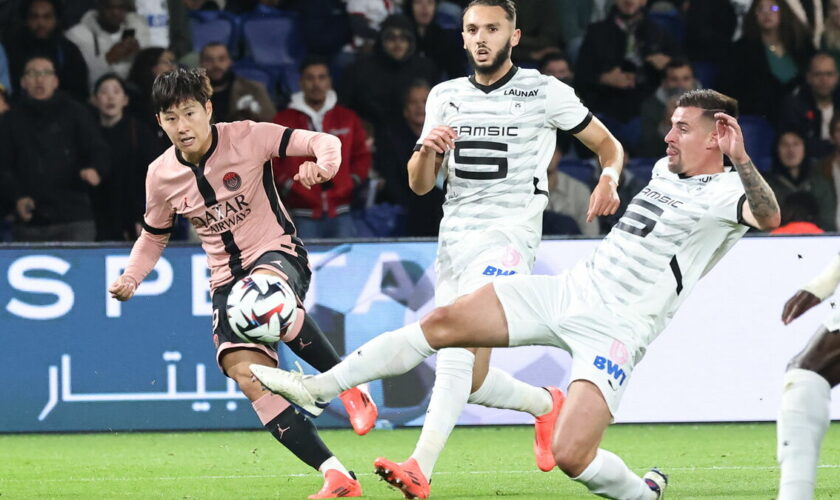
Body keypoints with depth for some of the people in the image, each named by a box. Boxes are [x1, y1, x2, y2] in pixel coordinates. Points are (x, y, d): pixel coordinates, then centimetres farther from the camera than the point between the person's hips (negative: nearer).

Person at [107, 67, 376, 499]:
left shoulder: (246, 138, -9)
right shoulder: (161, 176, 2)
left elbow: (322, 142, -10)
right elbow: (154, 236, 19)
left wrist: (323, 166, -33)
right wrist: (130, 278, 2)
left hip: (279, 255, -4)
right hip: (227, 279, 4)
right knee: (245, 374, -20)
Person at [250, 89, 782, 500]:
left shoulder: (726, 192, -10)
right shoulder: (666, 171, 14)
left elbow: (768, 216, -34)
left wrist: (741, 158, -44)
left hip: (616, 330, -8)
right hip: (569, 290, 8)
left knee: (571, 455, -22)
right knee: (442, 323, -3)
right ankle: (317, 387, 1)